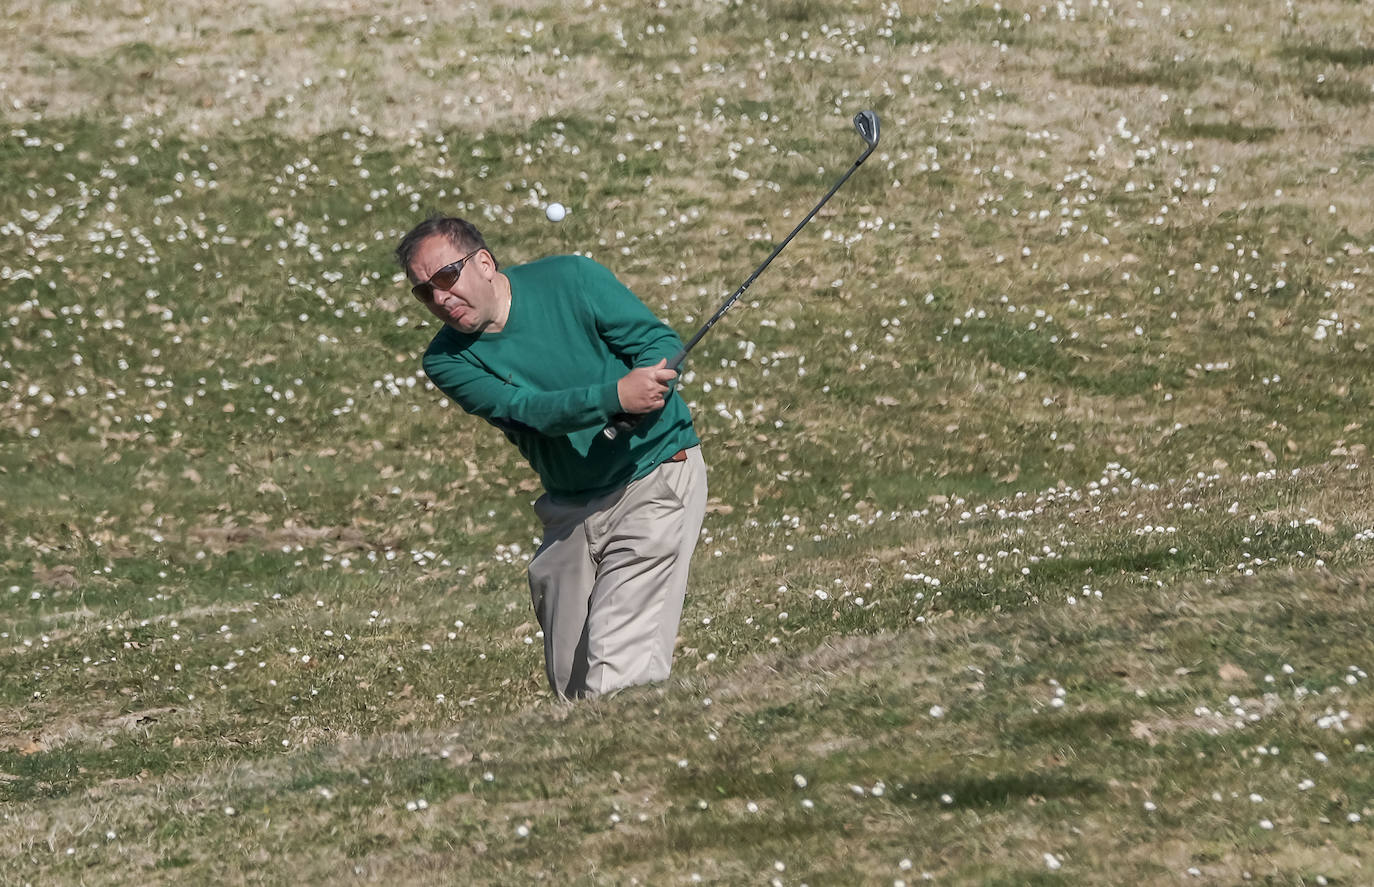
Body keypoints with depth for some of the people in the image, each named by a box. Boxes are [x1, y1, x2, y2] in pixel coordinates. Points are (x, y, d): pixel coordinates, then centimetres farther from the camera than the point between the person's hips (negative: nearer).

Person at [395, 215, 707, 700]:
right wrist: (615, 396, -36)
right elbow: (525, 408, -20)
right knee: (570, 683, 6)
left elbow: (661, 340, -5)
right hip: (570, 507, 5)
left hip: (653, 478, -5)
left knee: (617, 675, -18)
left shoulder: (570, 279, -9)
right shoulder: (446, 362, -5)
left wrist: (647, 382, -29)